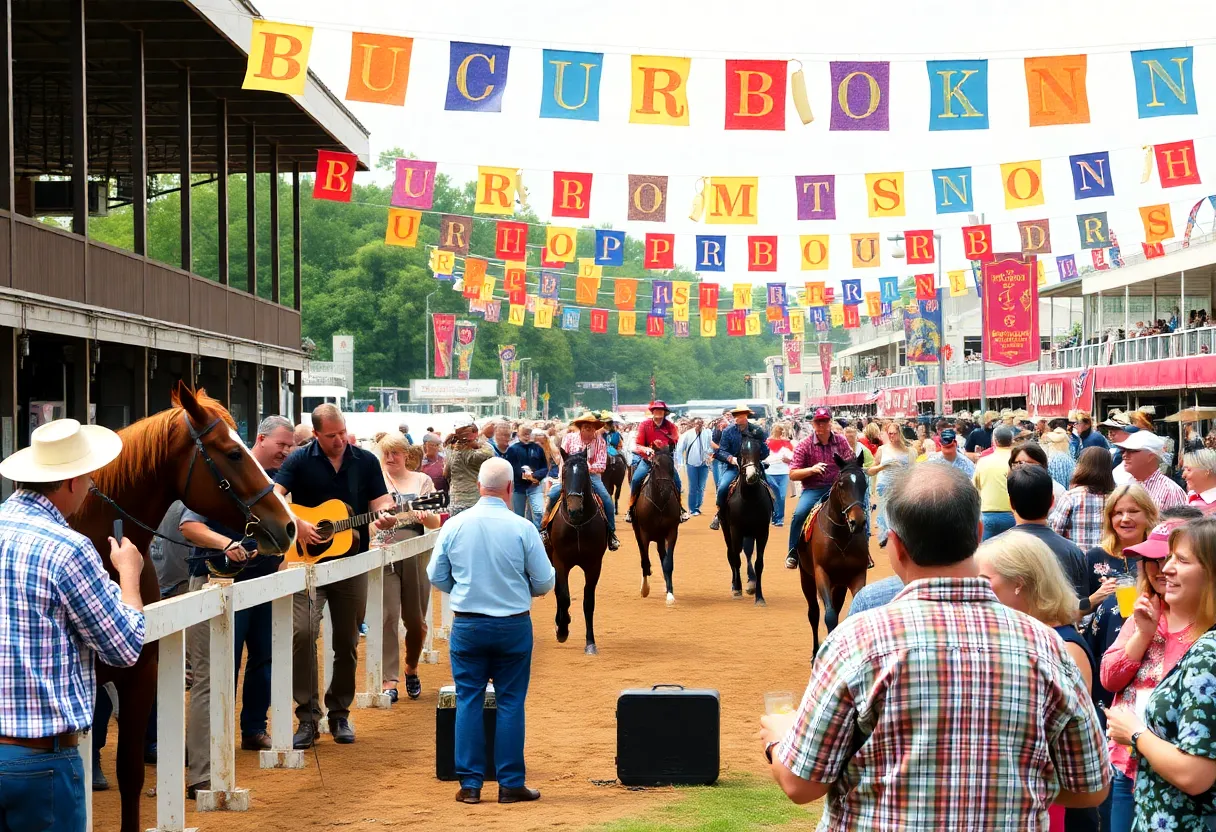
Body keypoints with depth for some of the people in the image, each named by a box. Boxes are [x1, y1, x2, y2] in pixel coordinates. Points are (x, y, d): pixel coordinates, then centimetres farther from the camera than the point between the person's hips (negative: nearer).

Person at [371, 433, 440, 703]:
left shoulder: (421, 480, 9)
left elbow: (436, 523, 4)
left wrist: (426, 516, -18)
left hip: (416, 557, 1)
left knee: (415, 620, 7)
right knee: (387, 617, -9)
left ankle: (411, 669, 32)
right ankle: (390, 682, -9)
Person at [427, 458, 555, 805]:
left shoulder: (454, 526, -4)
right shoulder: (522, 528, -11)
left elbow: (436, 576, 5)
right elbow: (545, 582, -5)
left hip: (467, 625, 2)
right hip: (513, 625, -2)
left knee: (468, 702, 8)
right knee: (510, 704, 6)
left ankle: (470, 783, 9)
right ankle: (510, 784, 9)